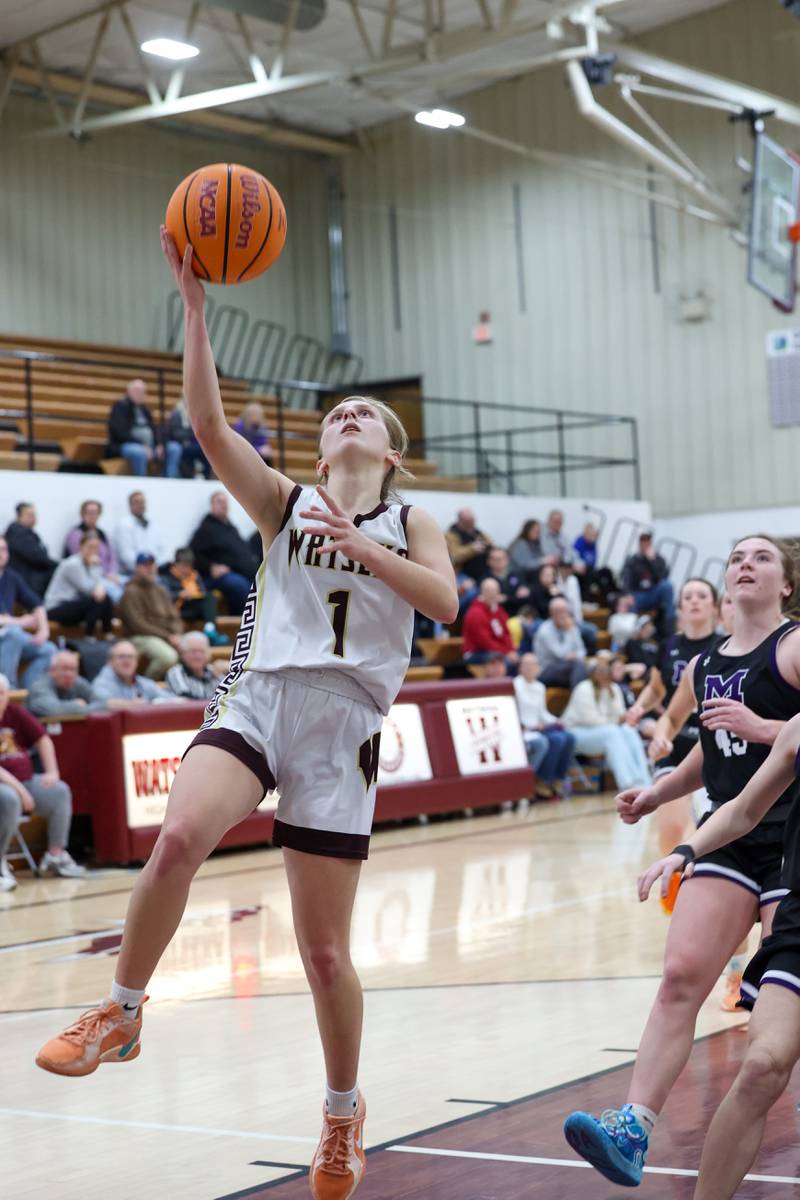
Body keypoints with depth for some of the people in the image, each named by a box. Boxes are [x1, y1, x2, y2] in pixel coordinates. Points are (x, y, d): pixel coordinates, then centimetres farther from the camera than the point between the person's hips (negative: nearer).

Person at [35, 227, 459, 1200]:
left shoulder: (410, 526, 14)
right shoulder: (285, 504, 13)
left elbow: (443, 601, -6)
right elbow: (207, 423, -3)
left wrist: (360, 545, -17)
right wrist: (194, 301, -10)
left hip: (342, 723, 0)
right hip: (258, 696, 0)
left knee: (324, 948, 2)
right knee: (179, 837, -31)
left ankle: (343, 1111, 26)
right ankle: (122, 1011, -9)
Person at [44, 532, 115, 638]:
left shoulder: (89, 563, 9)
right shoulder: (72, 565, -16)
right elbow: (88, 588, -21)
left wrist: (100, 588, -21)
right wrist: (94, 567, -17)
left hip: (72, 604, 8)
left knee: (105, 599, -10)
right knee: (97, 601, -26)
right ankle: (89, 638, -21)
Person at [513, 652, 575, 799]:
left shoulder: (540, 687, 18)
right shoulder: (515, 685, -4)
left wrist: (555, 722, 2)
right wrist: (532, 726, -15)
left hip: (539, 727, 7)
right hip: (522, 730, -7)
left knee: (569, 737, -18)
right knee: (557, 739, -28)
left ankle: (557, 780, -12)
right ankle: (542, 783, -19)